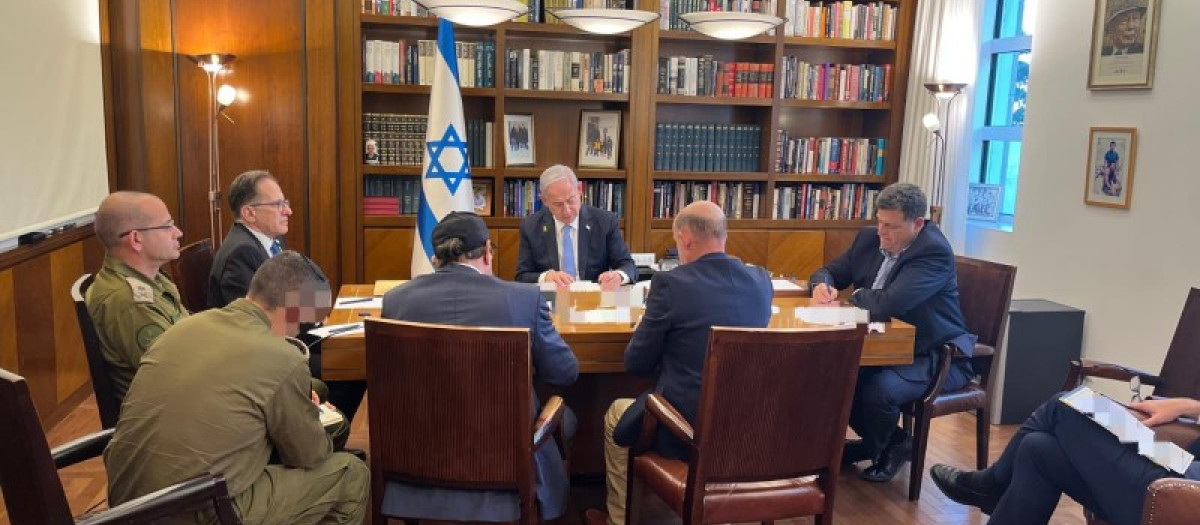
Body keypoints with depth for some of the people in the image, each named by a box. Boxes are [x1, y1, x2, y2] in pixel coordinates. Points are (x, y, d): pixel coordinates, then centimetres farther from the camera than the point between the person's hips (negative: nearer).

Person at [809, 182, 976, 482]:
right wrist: (822, 285, -11)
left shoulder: (934, 251, -22)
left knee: (878, 389, -31)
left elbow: (888, 303, -34)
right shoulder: (870, 238, 2)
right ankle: (883, 441, 11)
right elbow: (831, 271, 14)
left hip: (936, 356, -8)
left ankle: (885, 448, 5)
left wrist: (855, 295, -13)